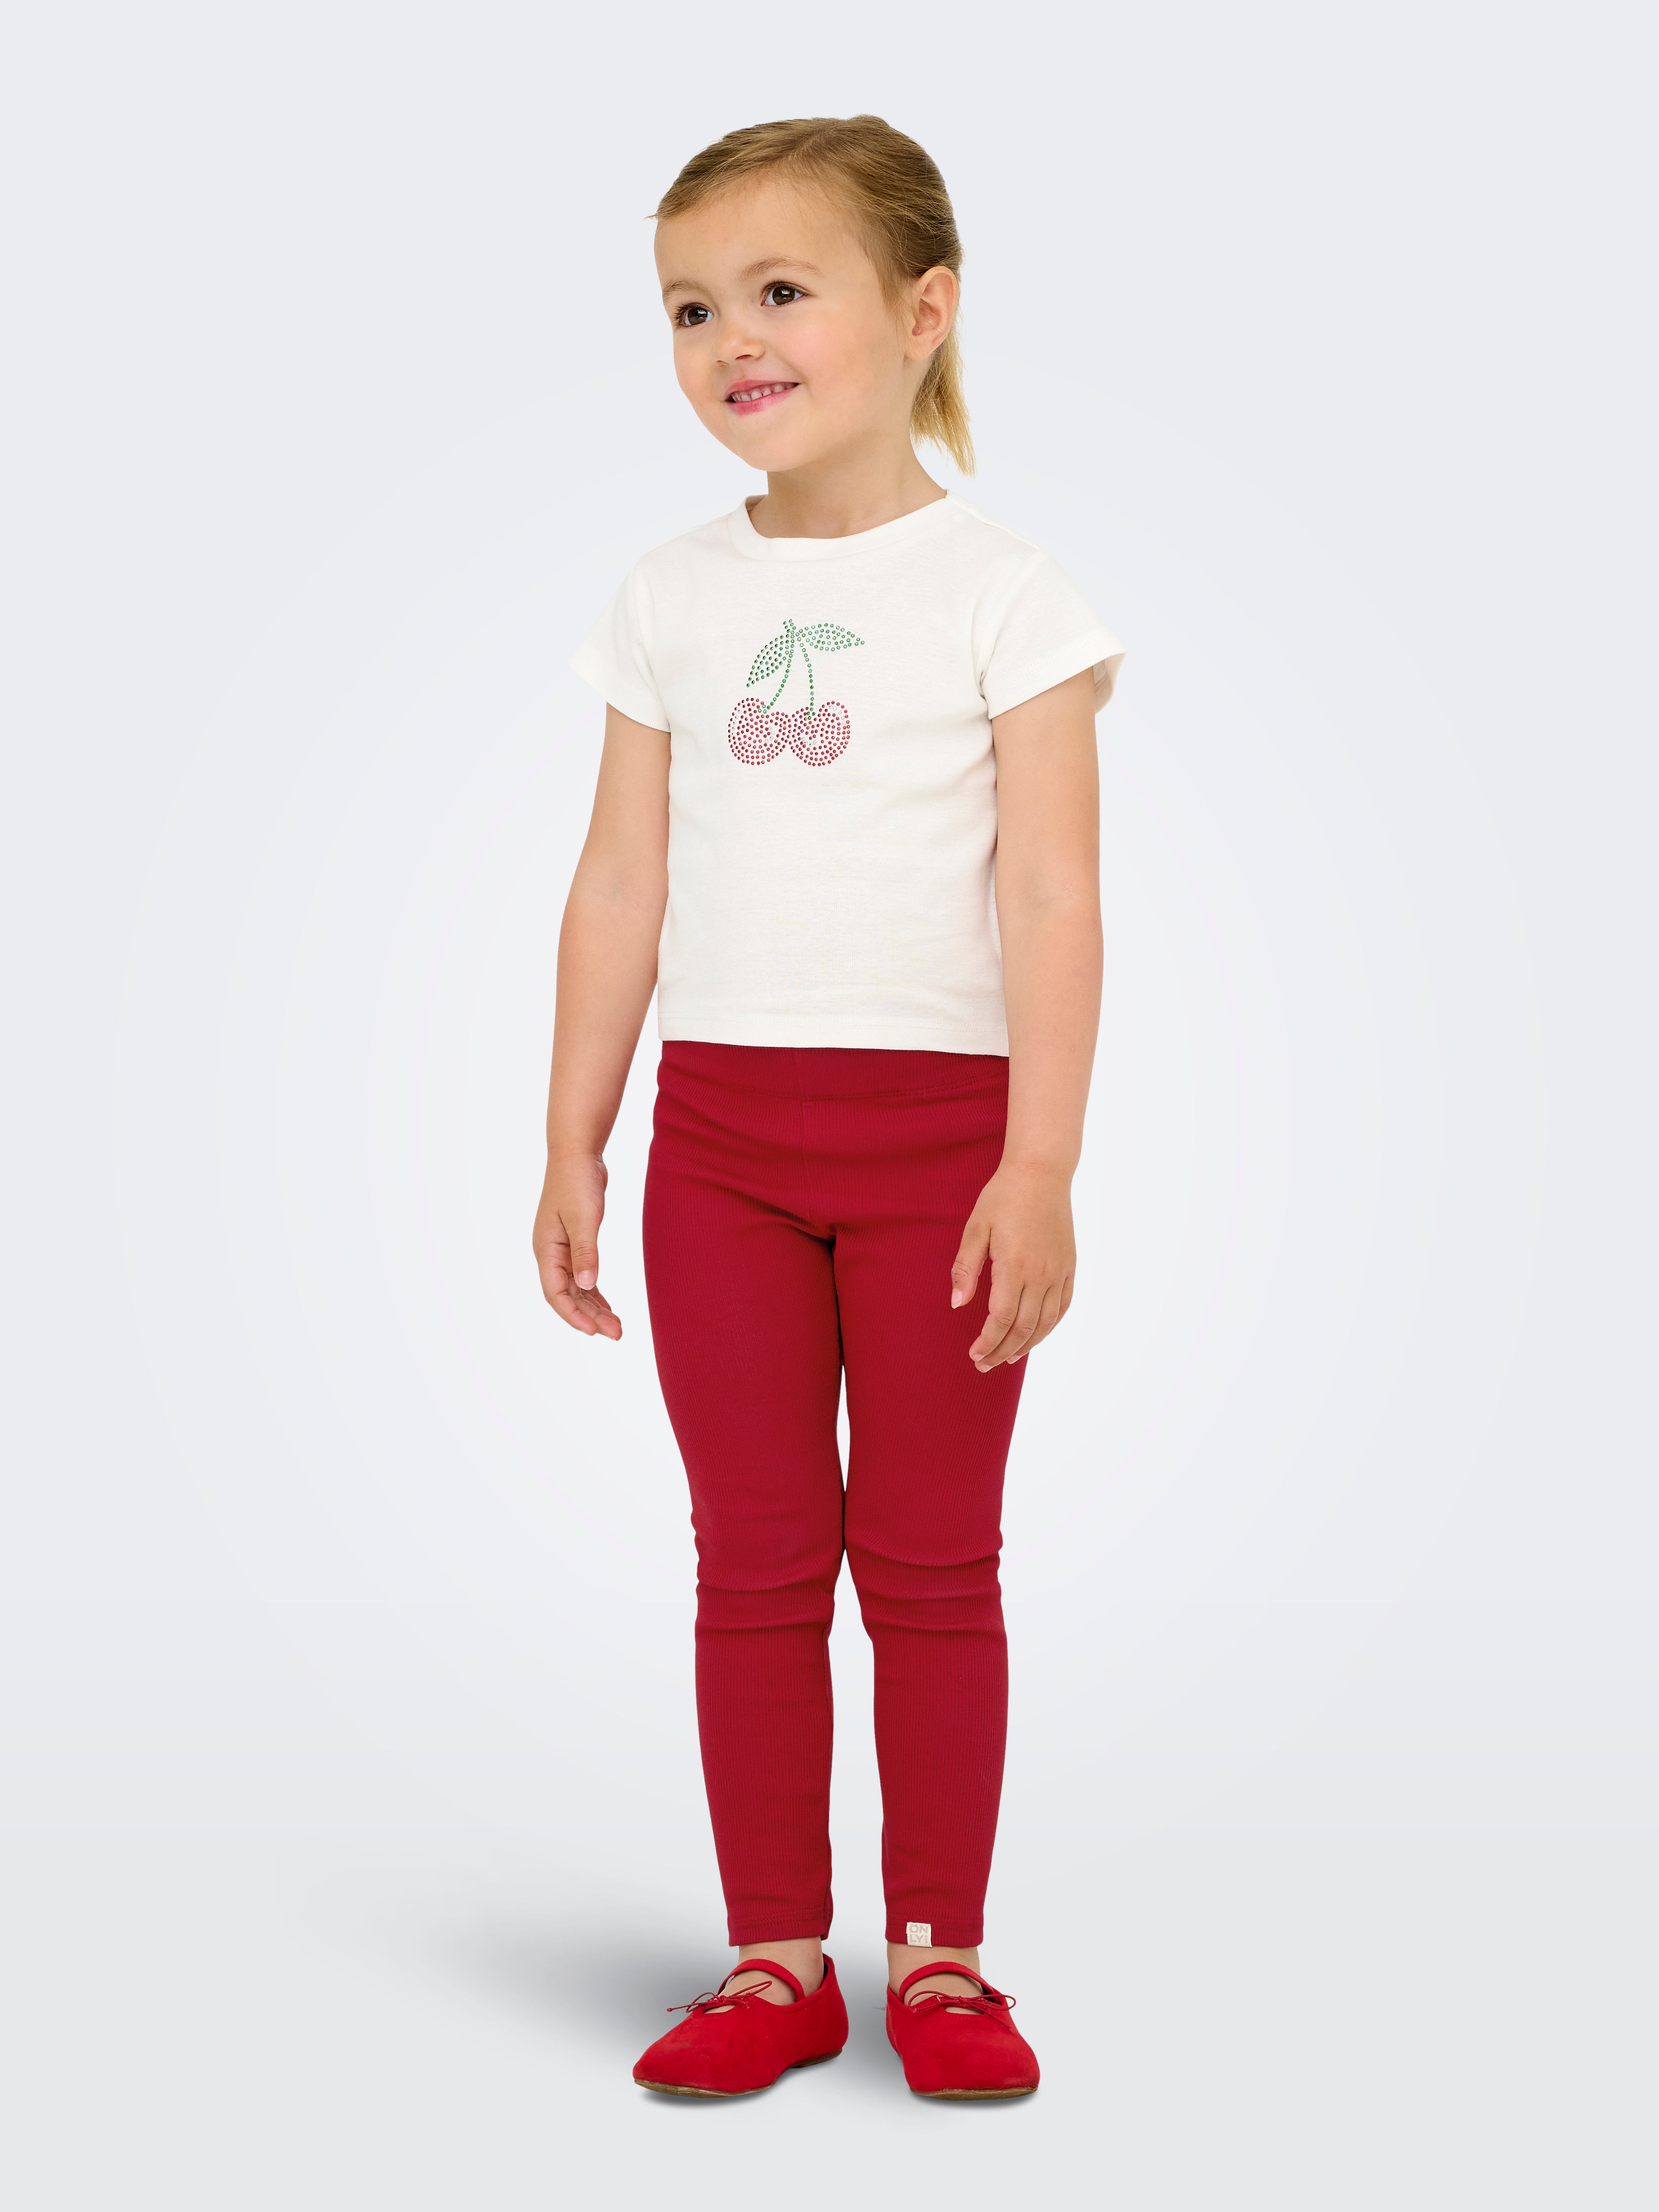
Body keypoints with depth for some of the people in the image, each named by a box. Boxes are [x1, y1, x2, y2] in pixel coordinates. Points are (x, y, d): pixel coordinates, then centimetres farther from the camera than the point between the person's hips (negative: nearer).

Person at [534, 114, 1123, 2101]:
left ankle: (938, 1956, 16)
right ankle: (777, 1962, 16)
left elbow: (1050, 893, -7)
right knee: (754, 1558, 6)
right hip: (719, 1123, 3)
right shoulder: (673, 599, 9)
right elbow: (620, 885, 10)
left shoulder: (1000, 593, -2)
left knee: (930, 1559, 4)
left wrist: (1040, 1166, -14)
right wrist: (572, 1146, 7)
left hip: (939, 1125, -3)